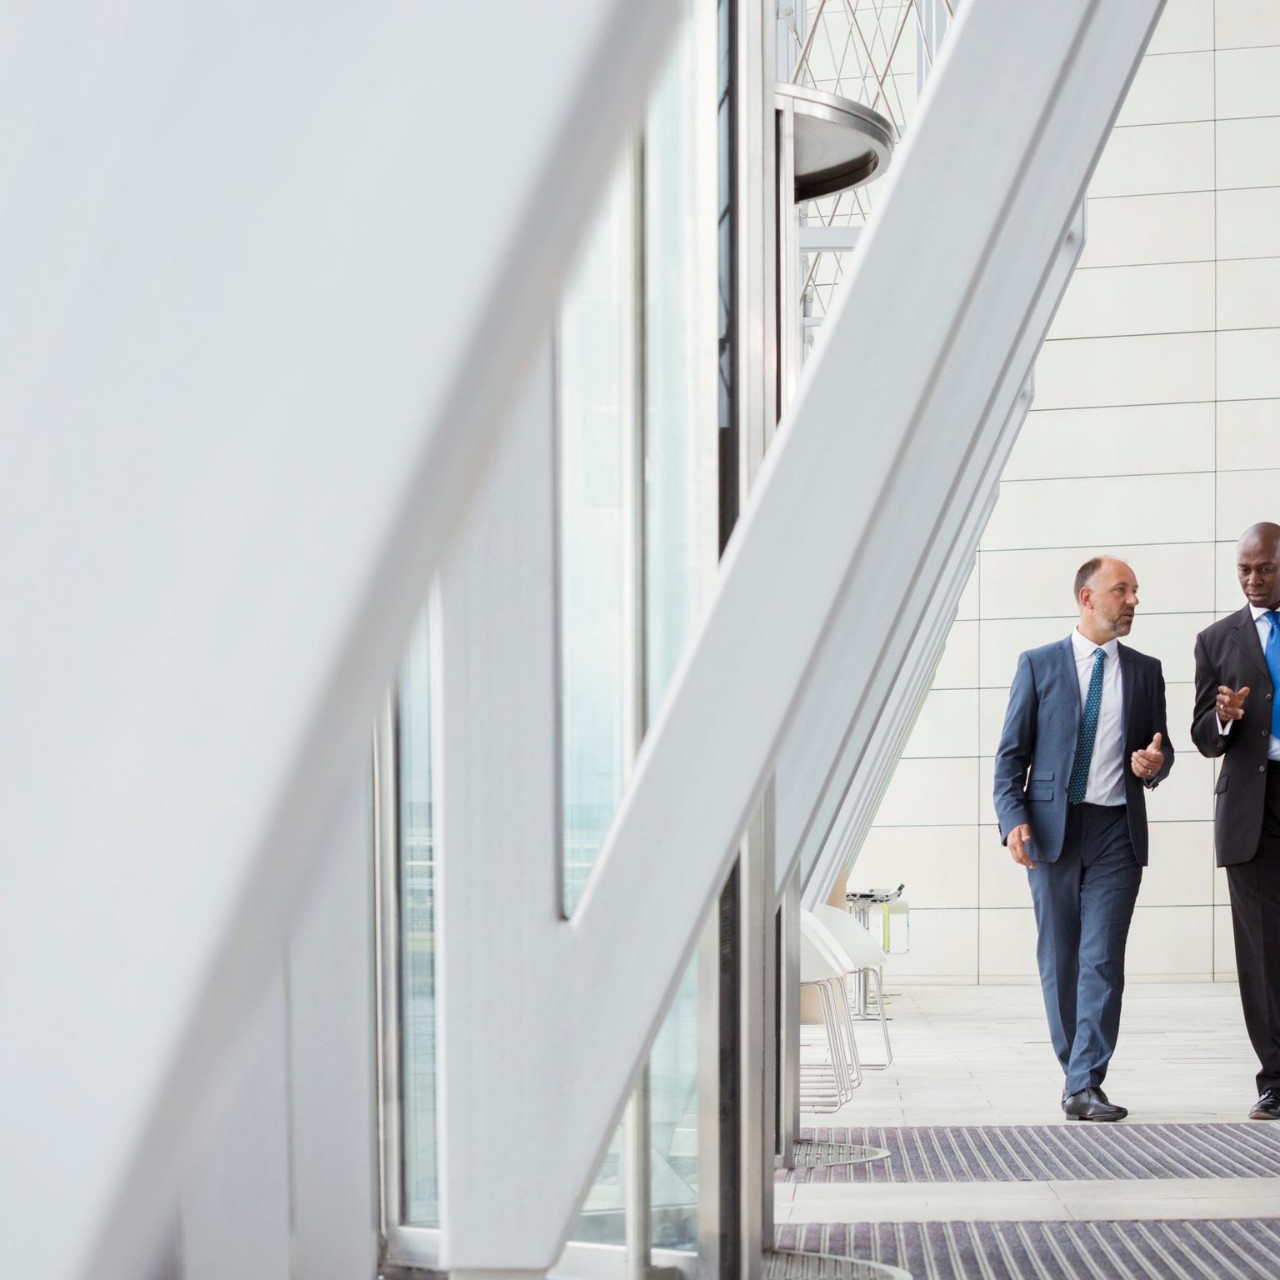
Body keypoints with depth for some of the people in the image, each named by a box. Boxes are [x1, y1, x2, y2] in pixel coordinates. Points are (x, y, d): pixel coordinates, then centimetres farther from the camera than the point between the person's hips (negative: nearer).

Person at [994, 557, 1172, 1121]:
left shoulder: (1145, 670, 12)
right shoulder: (1038, 664, 4)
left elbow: (1160, 748, 19)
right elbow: (1011, 753, 2)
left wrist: (1155, 764, -5)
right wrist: (1013, 819, -12)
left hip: (1117, 831, 1)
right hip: (1053, 826, -1)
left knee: (1103, 960, -7)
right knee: (1059, 961, 6)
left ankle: (1085, 1086, -7)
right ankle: (1076, 1071, 19)